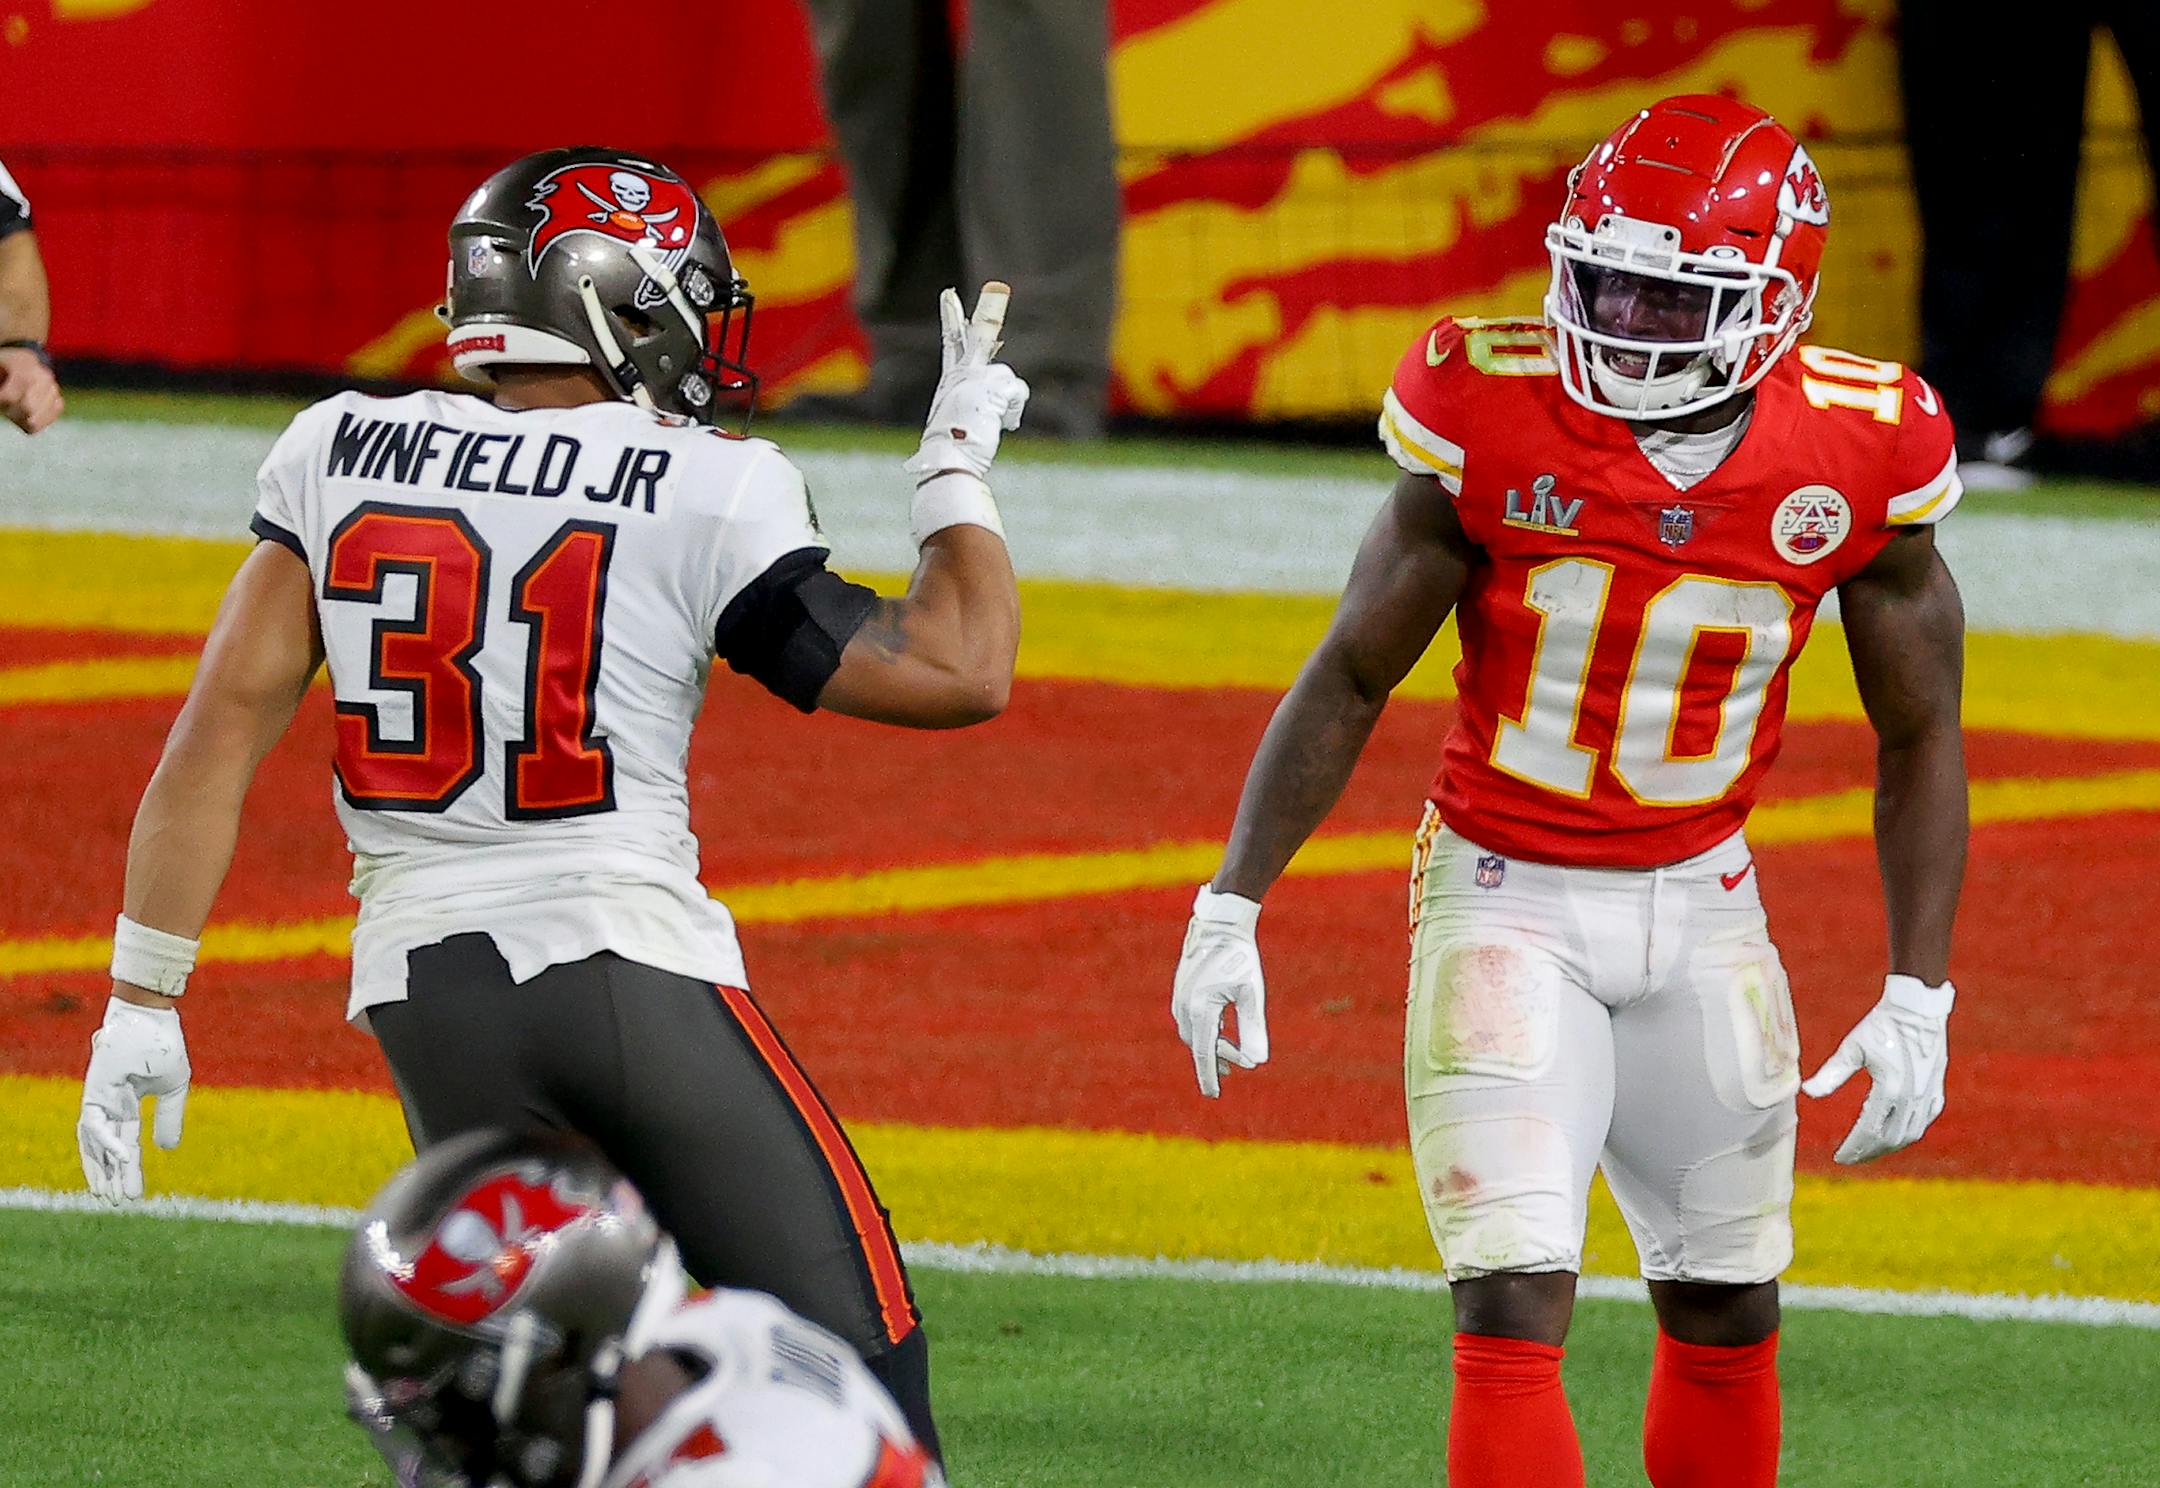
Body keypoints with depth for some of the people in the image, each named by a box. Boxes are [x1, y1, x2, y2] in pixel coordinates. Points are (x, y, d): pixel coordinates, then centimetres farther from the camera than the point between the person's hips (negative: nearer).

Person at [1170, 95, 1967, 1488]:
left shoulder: (1863, 452, -12)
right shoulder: (1495, 421, -16)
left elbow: (1921, 736, 0)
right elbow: (1353, 677, -5)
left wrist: (1919, 997, -5)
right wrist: (1230, 905, -7)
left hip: (1702, 904, 3)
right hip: (1509, 896, -3)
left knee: (1727, 1317, 12)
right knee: (1514, 1300, -15)